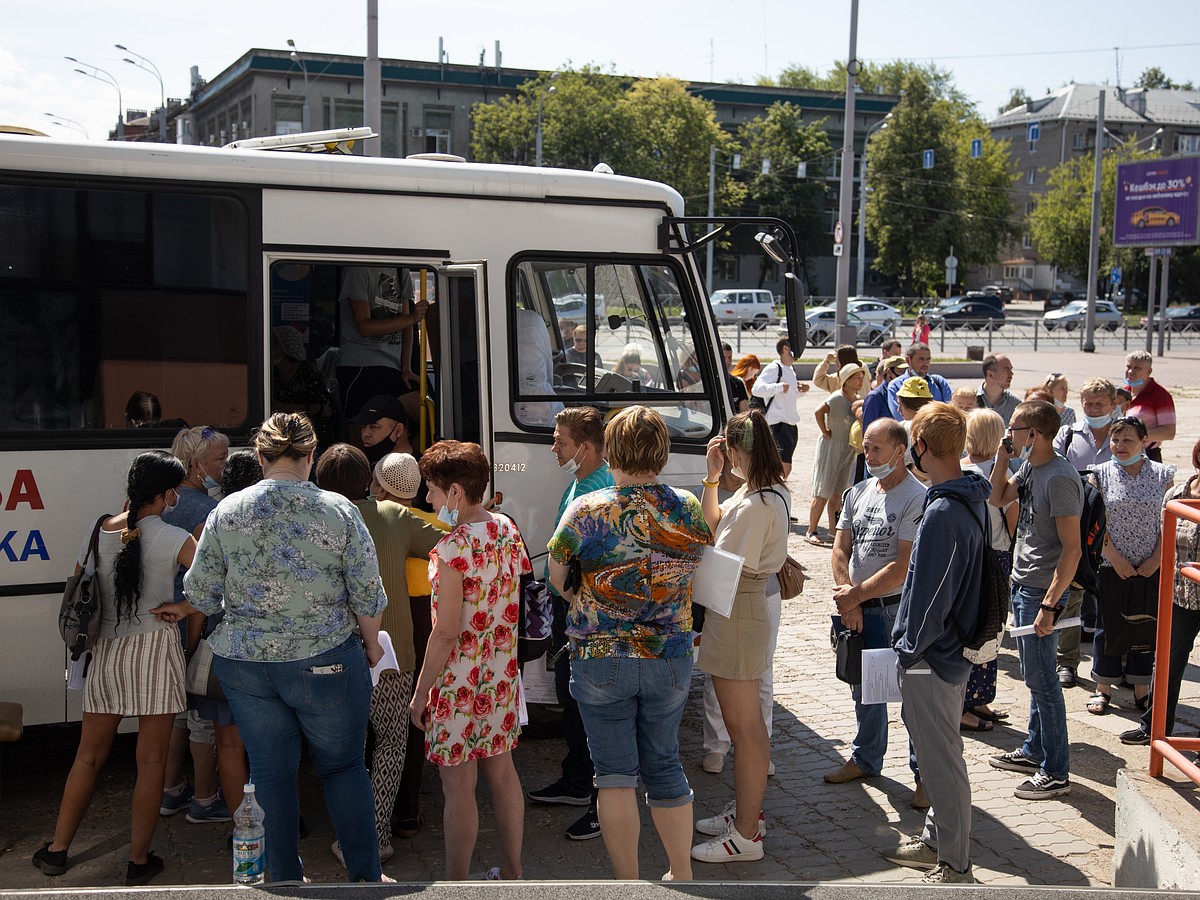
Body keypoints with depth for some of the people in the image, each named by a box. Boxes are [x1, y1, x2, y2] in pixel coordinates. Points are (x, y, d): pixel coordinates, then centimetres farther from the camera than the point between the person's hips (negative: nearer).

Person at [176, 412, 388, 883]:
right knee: (343, 767, 13)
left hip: (245, 664, 2)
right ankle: (365, 875, 18)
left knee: (271, 773, 13)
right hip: (324, 662, -2)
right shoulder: (338, 510, -9)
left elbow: (202, 596, 0)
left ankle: (285, 879, 24)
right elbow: (368, 593, -5)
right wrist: (371, 644, 12)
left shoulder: (227, 511, -5)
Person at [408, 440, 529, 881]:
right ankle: (511, 870, 30)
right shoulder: (506, 528, 2)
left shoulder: (453, 548, -21)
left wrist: (421, 692, -12)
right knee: (501, 769, 18)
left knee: (459, 787, 3)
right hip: (501, 674, 8)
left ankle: (456, 883, 14)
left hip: (458, 679, -8)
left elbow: (447, 632, -21)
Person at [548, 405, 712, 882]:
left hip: (601, 659, -3)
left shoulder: (585, 511, -13)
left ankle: (627, 881, 13)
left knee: (615, 772, 8)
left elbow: (557, 580, -1)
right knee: (664, 764, 18)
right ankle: (681, 873, 28)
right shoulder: (687, 509, -5)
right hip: (671, 659, 3)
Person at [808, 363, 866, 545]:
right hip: (831, 448, -7)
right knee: (823, 494, -5)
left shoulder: (857, 399, 9)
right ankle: (811, 531, 1)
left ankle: (833, 530, 19)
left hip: (848, 451, 8)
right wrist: (825, 432, -20)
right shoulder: (838, 398, -15)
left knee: (837, 493, 12)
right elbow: (819, 411, -30)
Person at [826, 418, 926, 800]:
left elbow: (903, 568, -18)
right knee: (864, 688, 18)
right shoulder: (858, 493, 9)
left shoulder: (917, 499, -14)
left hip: (899, 609, -7)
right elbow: (841, 549, 7)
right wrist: (848, 603, -5)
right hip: (858, 609, 7)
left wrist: (855, 596, -13)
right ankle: (865, 758, 35)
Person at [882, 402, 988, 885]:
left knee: (941, 760, 2)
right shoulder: (973, 499, 5)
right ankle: (936, 841, 36)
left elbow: (931, 596, -25)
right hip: (953, 647, 10)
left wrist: (910, 648, -12)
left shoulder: (942, 514, -26)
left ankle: (955, 867, 14)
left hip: (931, 658, -10)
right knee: (938, 754, 21)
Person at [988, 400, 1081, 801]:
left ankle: (1056, 773, 7)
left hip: (1043, 590, -9)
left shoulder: (1060, 479, -21)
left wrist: (1049, 605, -25)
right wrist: (1002, 457, 7)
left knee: (1041, 680, -3)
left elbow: (1072, 549, -23)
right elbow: (998, 498, 23)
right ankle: (1034, 750, 32)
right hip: (1021, 583, 9)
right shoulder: (1030, 468, 6)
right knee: (1033, 675, 19)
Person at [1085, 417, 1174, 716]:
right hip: (1112, 567, 0)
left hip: (1151, 568, 1)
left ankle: (1142, 689, 20)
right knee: (1109, 626, 5)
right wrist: (1115, 558, -10)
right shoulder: (1101, 474, -2)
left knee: (1145, 626, 7)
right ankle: (1103, 689, 17)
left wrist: (1156, 559, -9)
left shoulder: (1162, 475, -1)